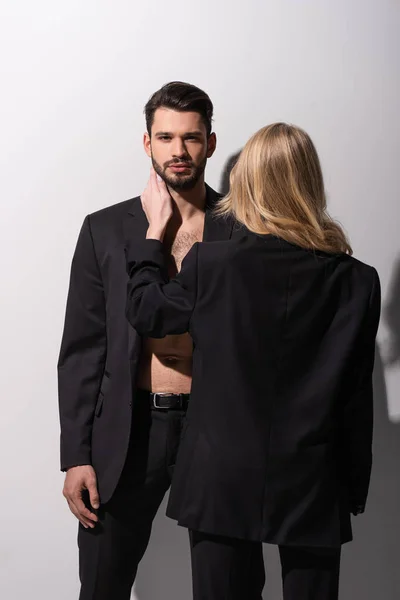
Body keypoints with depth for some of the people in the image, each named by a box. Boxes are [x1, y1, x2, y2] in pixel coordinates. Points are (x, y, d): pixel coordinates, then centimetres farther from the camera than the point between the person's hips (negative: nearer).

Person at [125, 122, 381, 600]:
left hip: (222, 482, -1)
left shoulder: (211, 265, -13)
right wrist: (354, 490, 8)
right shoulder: (357, 282, -9)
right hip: (312, 488, 1)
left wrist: (154, 231, 17)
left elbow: (144, 310, 6)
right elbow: (356, 399, -3)